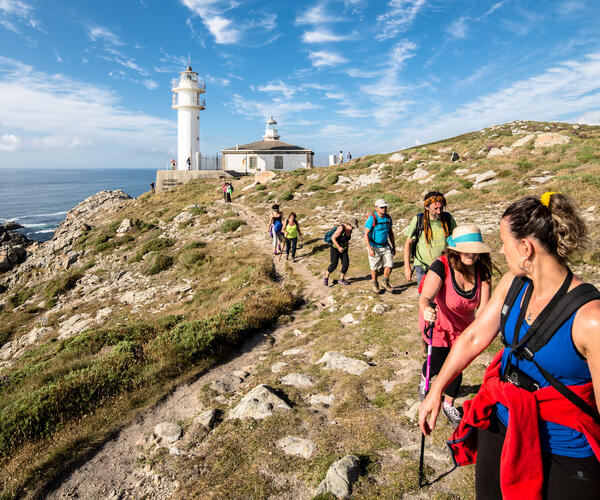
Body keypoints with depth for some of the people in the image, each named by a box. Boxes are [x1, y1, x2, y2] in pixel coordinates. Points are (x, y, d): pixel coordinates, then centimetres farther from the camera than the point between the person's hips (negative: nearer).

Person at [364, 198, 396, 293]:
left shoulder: (388, 218, 2)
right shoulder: (372, 218, -16)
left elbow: (391, 233, 13)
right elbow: (366, 234, -17)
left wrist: (394, 246, 12)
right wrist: (370, 248, -23)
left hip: (386, 246, 5)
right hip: (374, 247, -4)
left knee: (389, 265, -3)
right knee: (374, 268, 6)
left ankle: (385, 282, 20)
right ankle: (375, 284, 29)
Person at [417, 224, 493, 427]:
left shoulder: (482, 271, -18)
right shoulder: (441, 267, -32)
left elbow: (483, 306, -21)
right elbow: (426, 297, -43)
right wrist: (426, 309, -66)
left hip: (462, 324, 4)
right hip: (437, 321, -4)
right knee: (438, 363, 6)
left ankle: (449, 405, 36)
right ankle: (424, 380, 45)